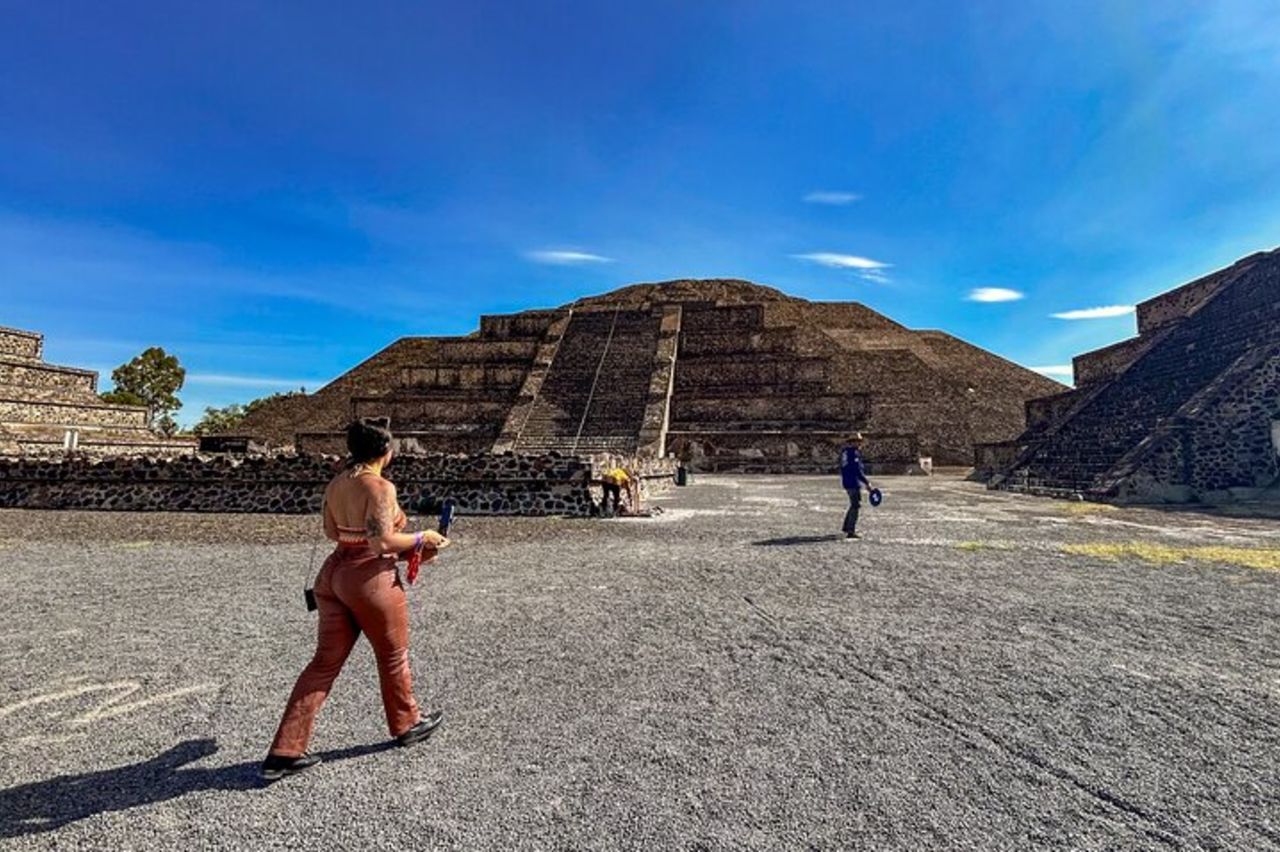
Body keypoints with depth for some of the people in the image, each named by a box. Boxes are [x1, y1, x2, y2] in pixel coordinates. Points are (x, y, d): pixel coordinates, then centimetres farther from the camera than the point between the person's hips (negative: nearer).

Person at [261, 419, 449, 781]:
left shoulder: (335, 484, 5)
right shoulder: (381, 487, -20)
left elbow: (331, 532, 14)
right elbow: (383, 540, -25)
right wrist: (420, 539, -11)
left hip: (334, 574, 7)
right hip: (371, 579, -7)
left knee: (325, 663, 16)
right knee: (394, 656, 15)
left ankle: (284, 752, 19)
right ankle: (407, 724, 36)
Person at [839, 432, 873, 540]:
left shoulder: (845, 451, 13)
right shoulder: (854, 452, -16)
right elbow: (858, 470, -19)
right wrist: (867, 483, -17)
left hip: (846, 482, 10)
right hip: (853, 482, -10)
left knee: (854, 505, 22)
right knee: (856, 505, -7)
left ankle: (846, 527, 31)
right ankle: (851, 531, -10)